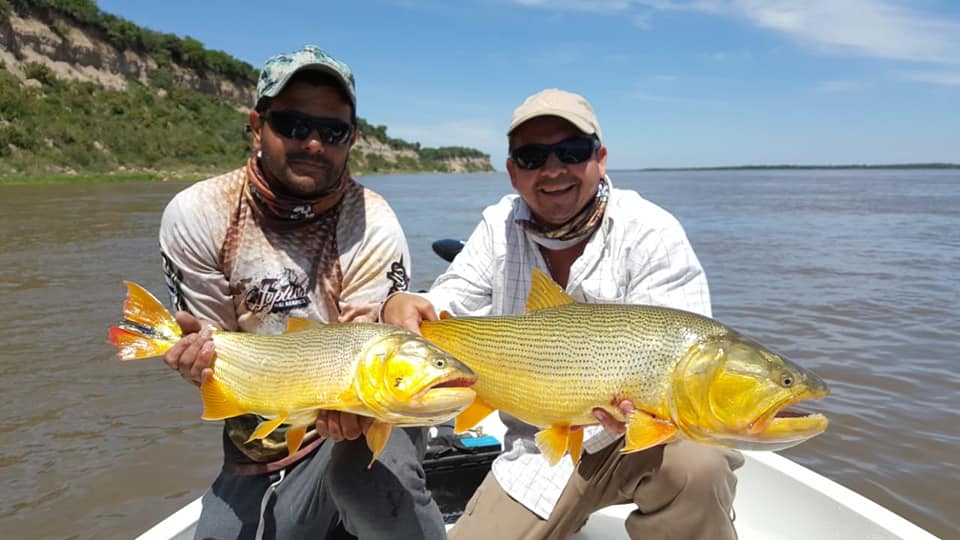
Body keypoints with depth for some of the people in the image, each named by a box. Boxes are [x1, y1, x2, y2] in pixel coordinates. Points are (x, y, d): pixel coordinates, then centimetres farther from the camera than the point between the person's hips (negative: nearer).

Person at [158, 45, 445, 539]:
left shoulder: (373, 228, -17)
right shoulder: (195, 216, -10)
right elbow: (208, 345, -5)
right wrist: (198, 357, -29)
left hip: (358, 423, -3)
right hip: (256, 446, 4)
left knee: (370, 480, -32)